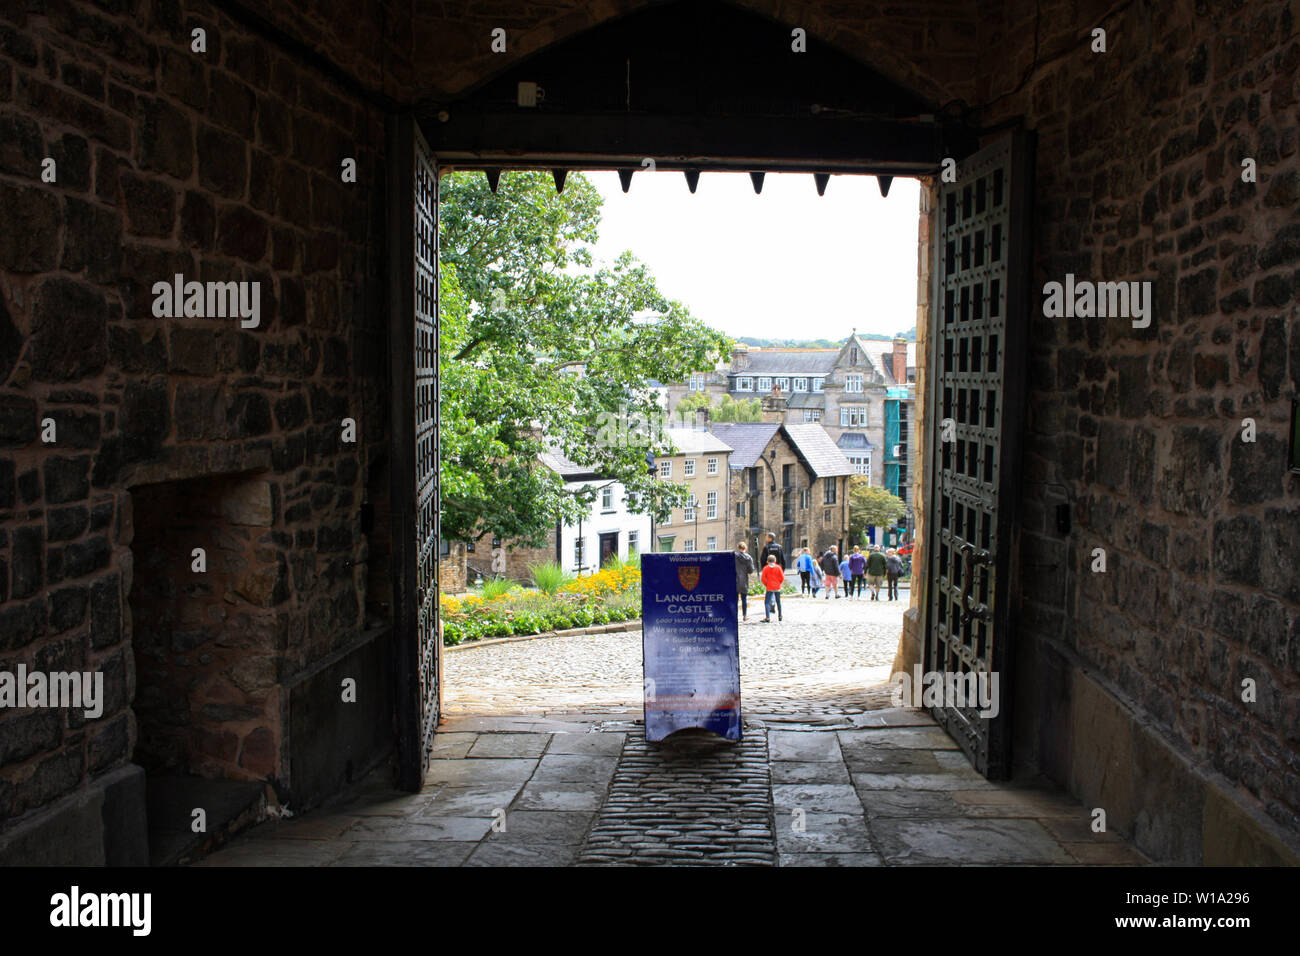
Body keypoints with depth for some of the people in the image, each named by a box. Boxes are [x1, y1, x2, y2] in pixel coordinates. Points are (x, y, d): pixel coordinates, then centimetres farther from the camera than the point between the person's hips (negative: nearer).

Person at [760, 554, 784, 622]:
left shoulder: (765, 568, -5)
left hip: (769, 588, -3)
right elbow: (782, 577, -2)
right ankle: (780, 617, 24)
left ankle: (768, 618, -17)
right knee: (778, 602, 16)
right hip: (777, 588, 3)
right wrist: (779, 583, 13)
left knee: (767, 602, -4)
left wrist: (766, 585, 7)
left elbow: (763, 578, -8)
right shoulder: (778, 567, 0)